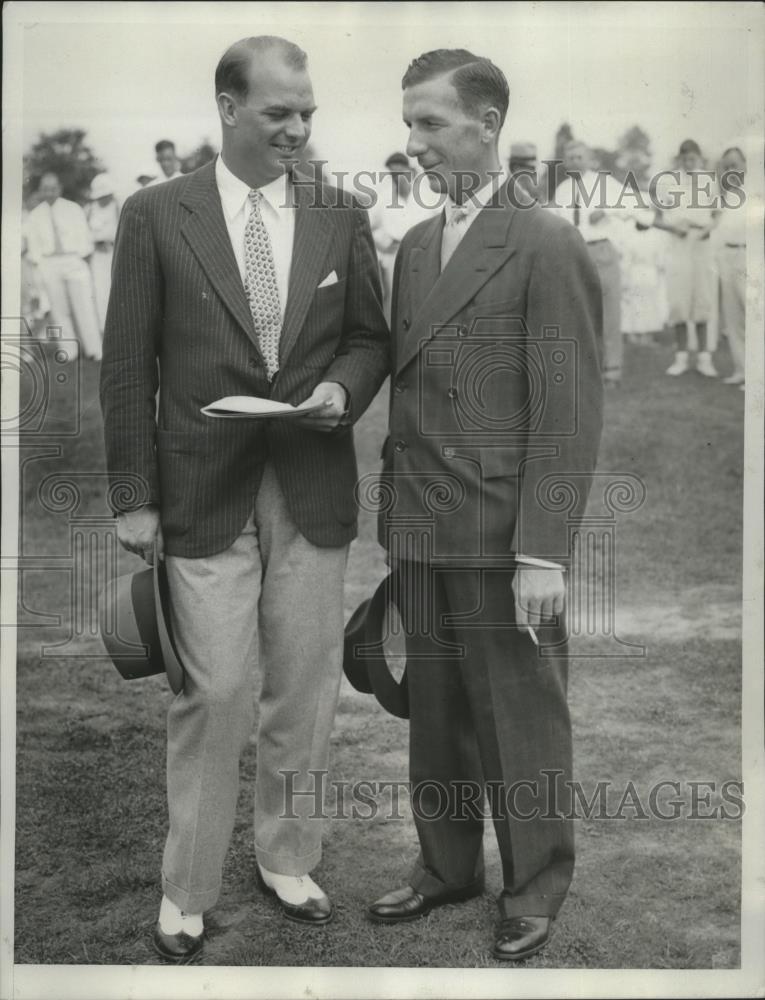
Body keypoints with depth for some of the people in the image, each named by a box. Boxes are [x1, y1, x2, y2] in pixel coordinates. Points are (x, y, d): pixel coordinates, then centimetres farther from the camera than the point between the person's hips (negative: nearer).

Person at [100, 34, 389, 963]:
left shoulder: (341, 216, 6)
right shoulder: (156, 215, -1)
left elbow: (370, 336, 14)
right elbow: (127, 365, -1)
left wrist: (343, 389, -9)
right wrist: (133, 496, -4)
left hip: (312, 490, 3)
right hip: (204, 493, -3)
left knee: (304, 689, 10)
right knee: (214, 693, -1)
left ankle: (286, 857, 30)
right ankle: (186, 890, 17)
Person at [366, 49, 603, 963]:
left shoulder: (548, 248, -8)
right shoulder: (413, 246, 13)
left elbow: (569, 414, -13)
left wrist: (543, 553, -17)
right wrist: (395, 511, 8)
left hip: (501, 537, -6)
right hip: (420, 533, 6)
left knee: (521, 715, 7)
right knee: (434, 710, 15)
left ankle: (534, 885, 25)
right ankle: (446, 863, 32)